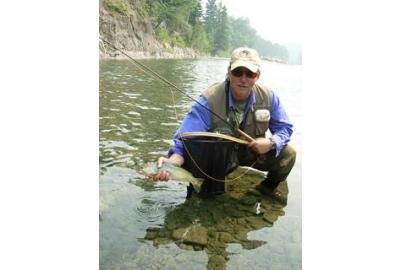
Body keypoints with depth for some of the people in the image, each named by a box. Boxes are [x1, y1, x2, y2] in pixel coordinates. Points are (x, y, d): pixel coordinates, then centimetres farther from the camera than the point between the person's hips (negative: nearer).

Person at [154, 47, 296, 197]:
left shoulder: (268, 96, -14)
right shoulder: (209, 99, -26)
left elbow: (284, 128, -3)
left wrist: (271, 142, -25)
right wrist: (173, 160, -54)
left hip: (255, 155, 2)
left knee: (288, 153, -18)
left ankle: (265, 192, 12)